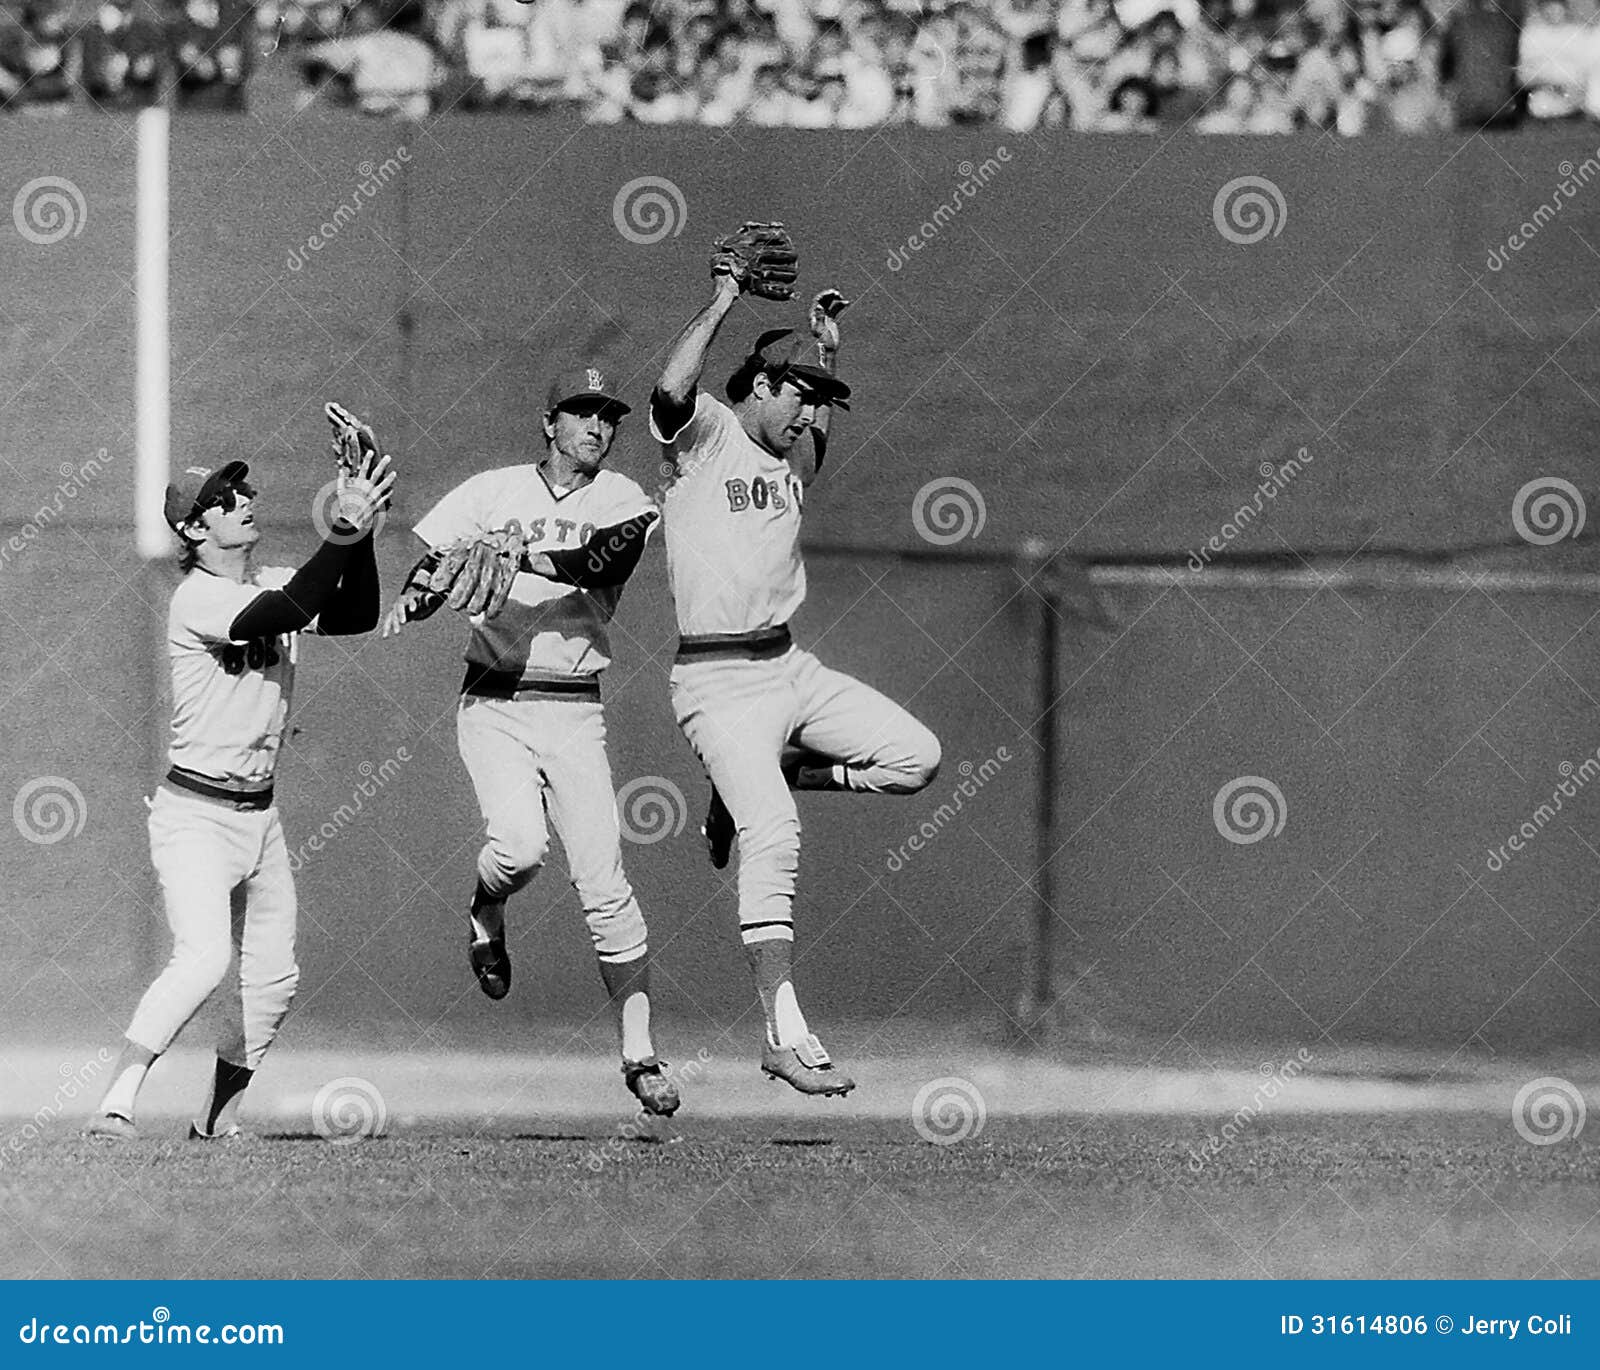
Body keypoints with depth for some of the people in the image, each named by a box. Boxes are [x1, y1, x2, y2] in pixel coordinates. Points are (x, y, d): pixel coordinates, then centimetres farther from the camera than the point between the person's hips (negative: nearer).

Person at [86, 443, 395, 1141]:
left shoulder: (274, 583, 7)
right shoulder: (197, 599, -16)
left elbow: (354, 617, -7)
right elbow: (286, 614, -32)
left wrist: (362, 530, -20)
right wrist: (345, 531, -36)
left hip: (259, 815, 8)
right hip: (195, 814, -8)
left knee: (272, 976, 9)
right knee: (205, 956, -25)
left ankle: (217, 1118, 21)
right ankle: (116, 1102, -26)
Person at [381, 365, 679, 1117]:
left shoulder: (623, 501, 2)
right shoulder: (492, 491, 6)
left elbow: (603, 561, -17)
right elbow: (433, 564, 6)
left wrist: (517, 555, -28)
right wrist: (413, 596, -16)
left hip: (575, 712, 1)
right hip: (494, 706, -1)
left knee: (605, 885, -5)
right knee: (520, 846, -25)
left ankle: (640, 1056, 1)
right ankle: (486, 910, 12)